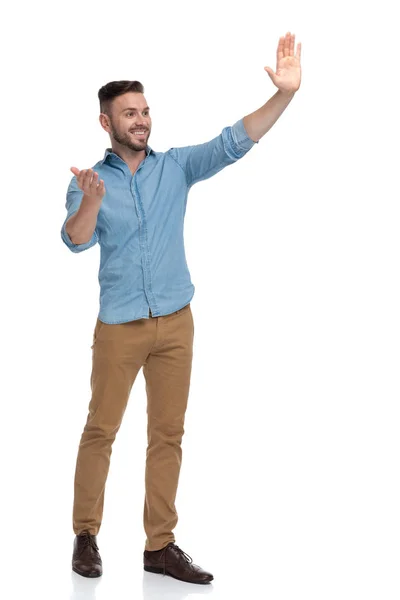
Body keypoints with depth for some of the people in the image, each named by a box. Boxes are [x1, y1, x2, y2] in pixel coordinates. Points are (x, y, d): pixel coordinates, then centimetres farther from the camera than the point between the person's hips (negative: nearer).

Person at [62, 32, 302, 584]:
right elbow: (76, 240, -15)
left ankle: (160, 546, 13)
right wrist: (90, 202, -37)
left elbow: (234, 143, -5)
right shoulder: (89, 181, 0)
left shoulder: (177, 167, 5)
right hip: (119, 326, -2)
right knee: (101, 430, 2)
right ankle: (86, 535, 15)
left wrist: (285, 94, -18)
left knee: (168, 434, 6)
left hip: (175, 323, 3)